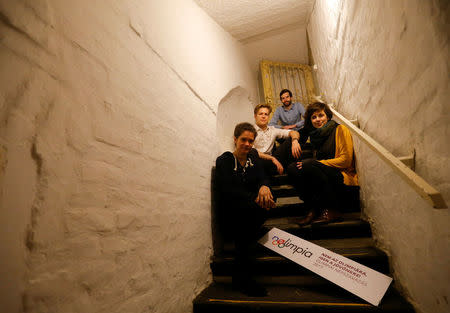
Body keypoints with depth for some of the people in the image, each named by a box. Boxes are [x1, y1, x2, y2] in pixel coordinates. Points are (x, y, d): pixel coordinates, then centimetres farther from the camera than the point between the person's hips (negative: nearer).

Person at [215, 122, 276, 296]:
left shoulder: (253, 156, 13)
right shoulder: (224, 160, -3)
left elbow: (262, 178, 1)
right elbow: (228, 191, -15)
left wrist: (264, 187, -25)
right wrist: (255, 198, -29)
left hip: (252, 208, 4)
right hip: (231, 210, -4)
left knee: (268, 197, -27)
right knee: (255, 209, -33)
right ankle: (242, 279, -23)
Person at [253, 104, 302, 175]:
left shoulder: (272, 130, 16)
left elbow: (294, 132, 8)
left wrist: (295, 140, -17)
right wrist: (272, 158, -23)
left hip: (273, 159, 5)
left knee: (291, 139, -5)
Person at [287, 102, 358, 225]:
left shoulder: (340, 129, -2)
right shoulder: (315, 135, 16)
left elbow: (346, 160, -11)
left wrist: (316, 164, -16)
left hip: (344, 175, -6)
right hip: (326, 175, 6)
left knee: (309, 165, -31)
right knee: (292, 168, -15)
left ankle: (331, 210, -18)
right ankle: (313, 209, -14)